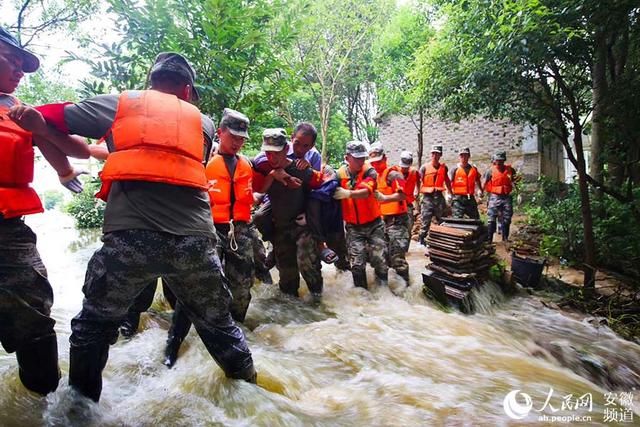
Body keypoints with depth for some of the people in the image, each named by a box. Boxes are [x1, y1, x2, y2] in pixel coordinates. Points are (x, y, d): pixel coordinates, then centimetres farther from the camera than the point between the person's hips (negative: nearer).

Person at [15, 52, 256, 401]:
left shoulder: (118, 104, 16)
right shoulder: (203, 122, 20)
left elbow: (47, 118, 18)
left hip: (130, 237, -1)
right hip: (195, 240, 2)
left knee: (92, 325, 24)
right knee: (219, 325, 21)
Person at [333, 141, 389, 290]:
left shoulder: (370, 171, -11)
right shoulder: (340, 174, -4)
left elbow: (366, 192, -30)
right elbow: (333, 196, 5)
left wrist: (348, 193, -46)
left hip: (373, 224, -1)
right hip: (353, 226, 1)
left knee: (380, 259, 3)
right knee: (357, 263, 2)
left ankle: (383, 287, 25)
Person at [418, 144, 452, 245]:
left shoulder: (444, 167, 7)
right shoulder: (424, 167, -2)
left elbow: (447, 181, 19)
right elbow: (419, 181, -5)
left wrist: (450, 193, 19)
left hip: (439, 197, 3)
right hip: (428, 197, -3)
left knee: (442, 220, 10)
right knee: (426, 220, -3)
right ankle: (422, 240, 7)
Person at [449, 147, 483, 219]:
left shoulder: (474, 169, 12)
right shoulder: (455, 169, 0)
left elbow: (478, 181, 22)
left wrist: (480, 190, 5)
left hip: (471, 198, 4)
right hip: (458, 198, -4)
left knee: (476, 219, 7)